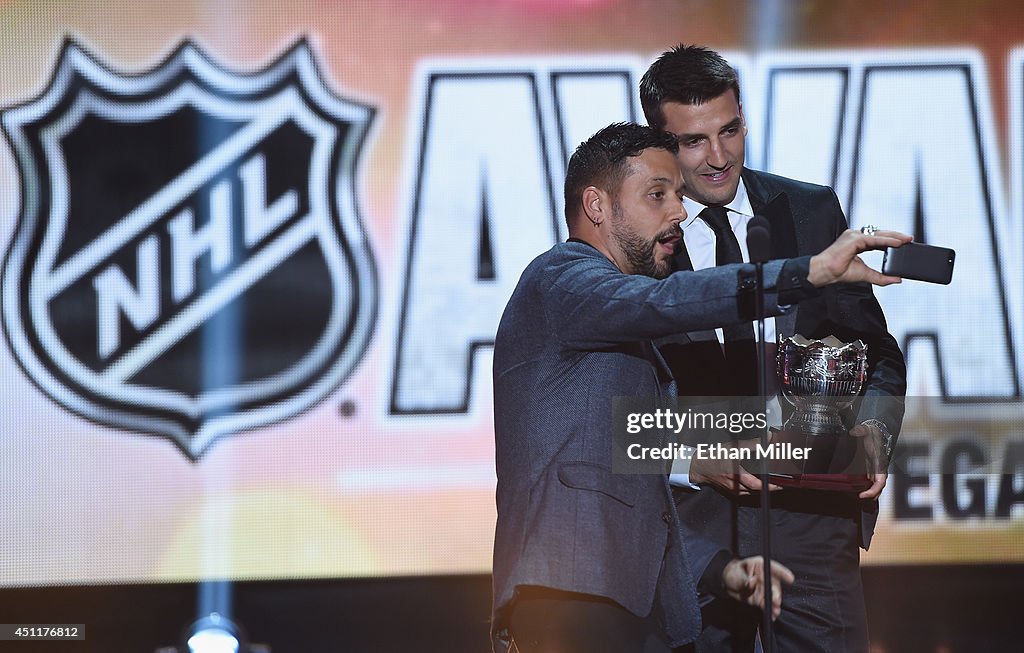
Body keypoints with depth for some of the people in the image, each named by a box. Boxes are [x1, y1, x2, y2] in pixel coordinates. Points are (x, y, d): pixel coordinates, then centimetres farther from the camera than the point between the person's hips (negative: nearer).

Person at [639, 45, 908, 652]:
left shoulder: (814, 212, 9)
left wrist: (871, 433, -8)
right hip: (687, 520, -2)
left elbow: (877, 355, 12)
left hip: (811, 516, 2)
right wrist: (691, 459, -17)